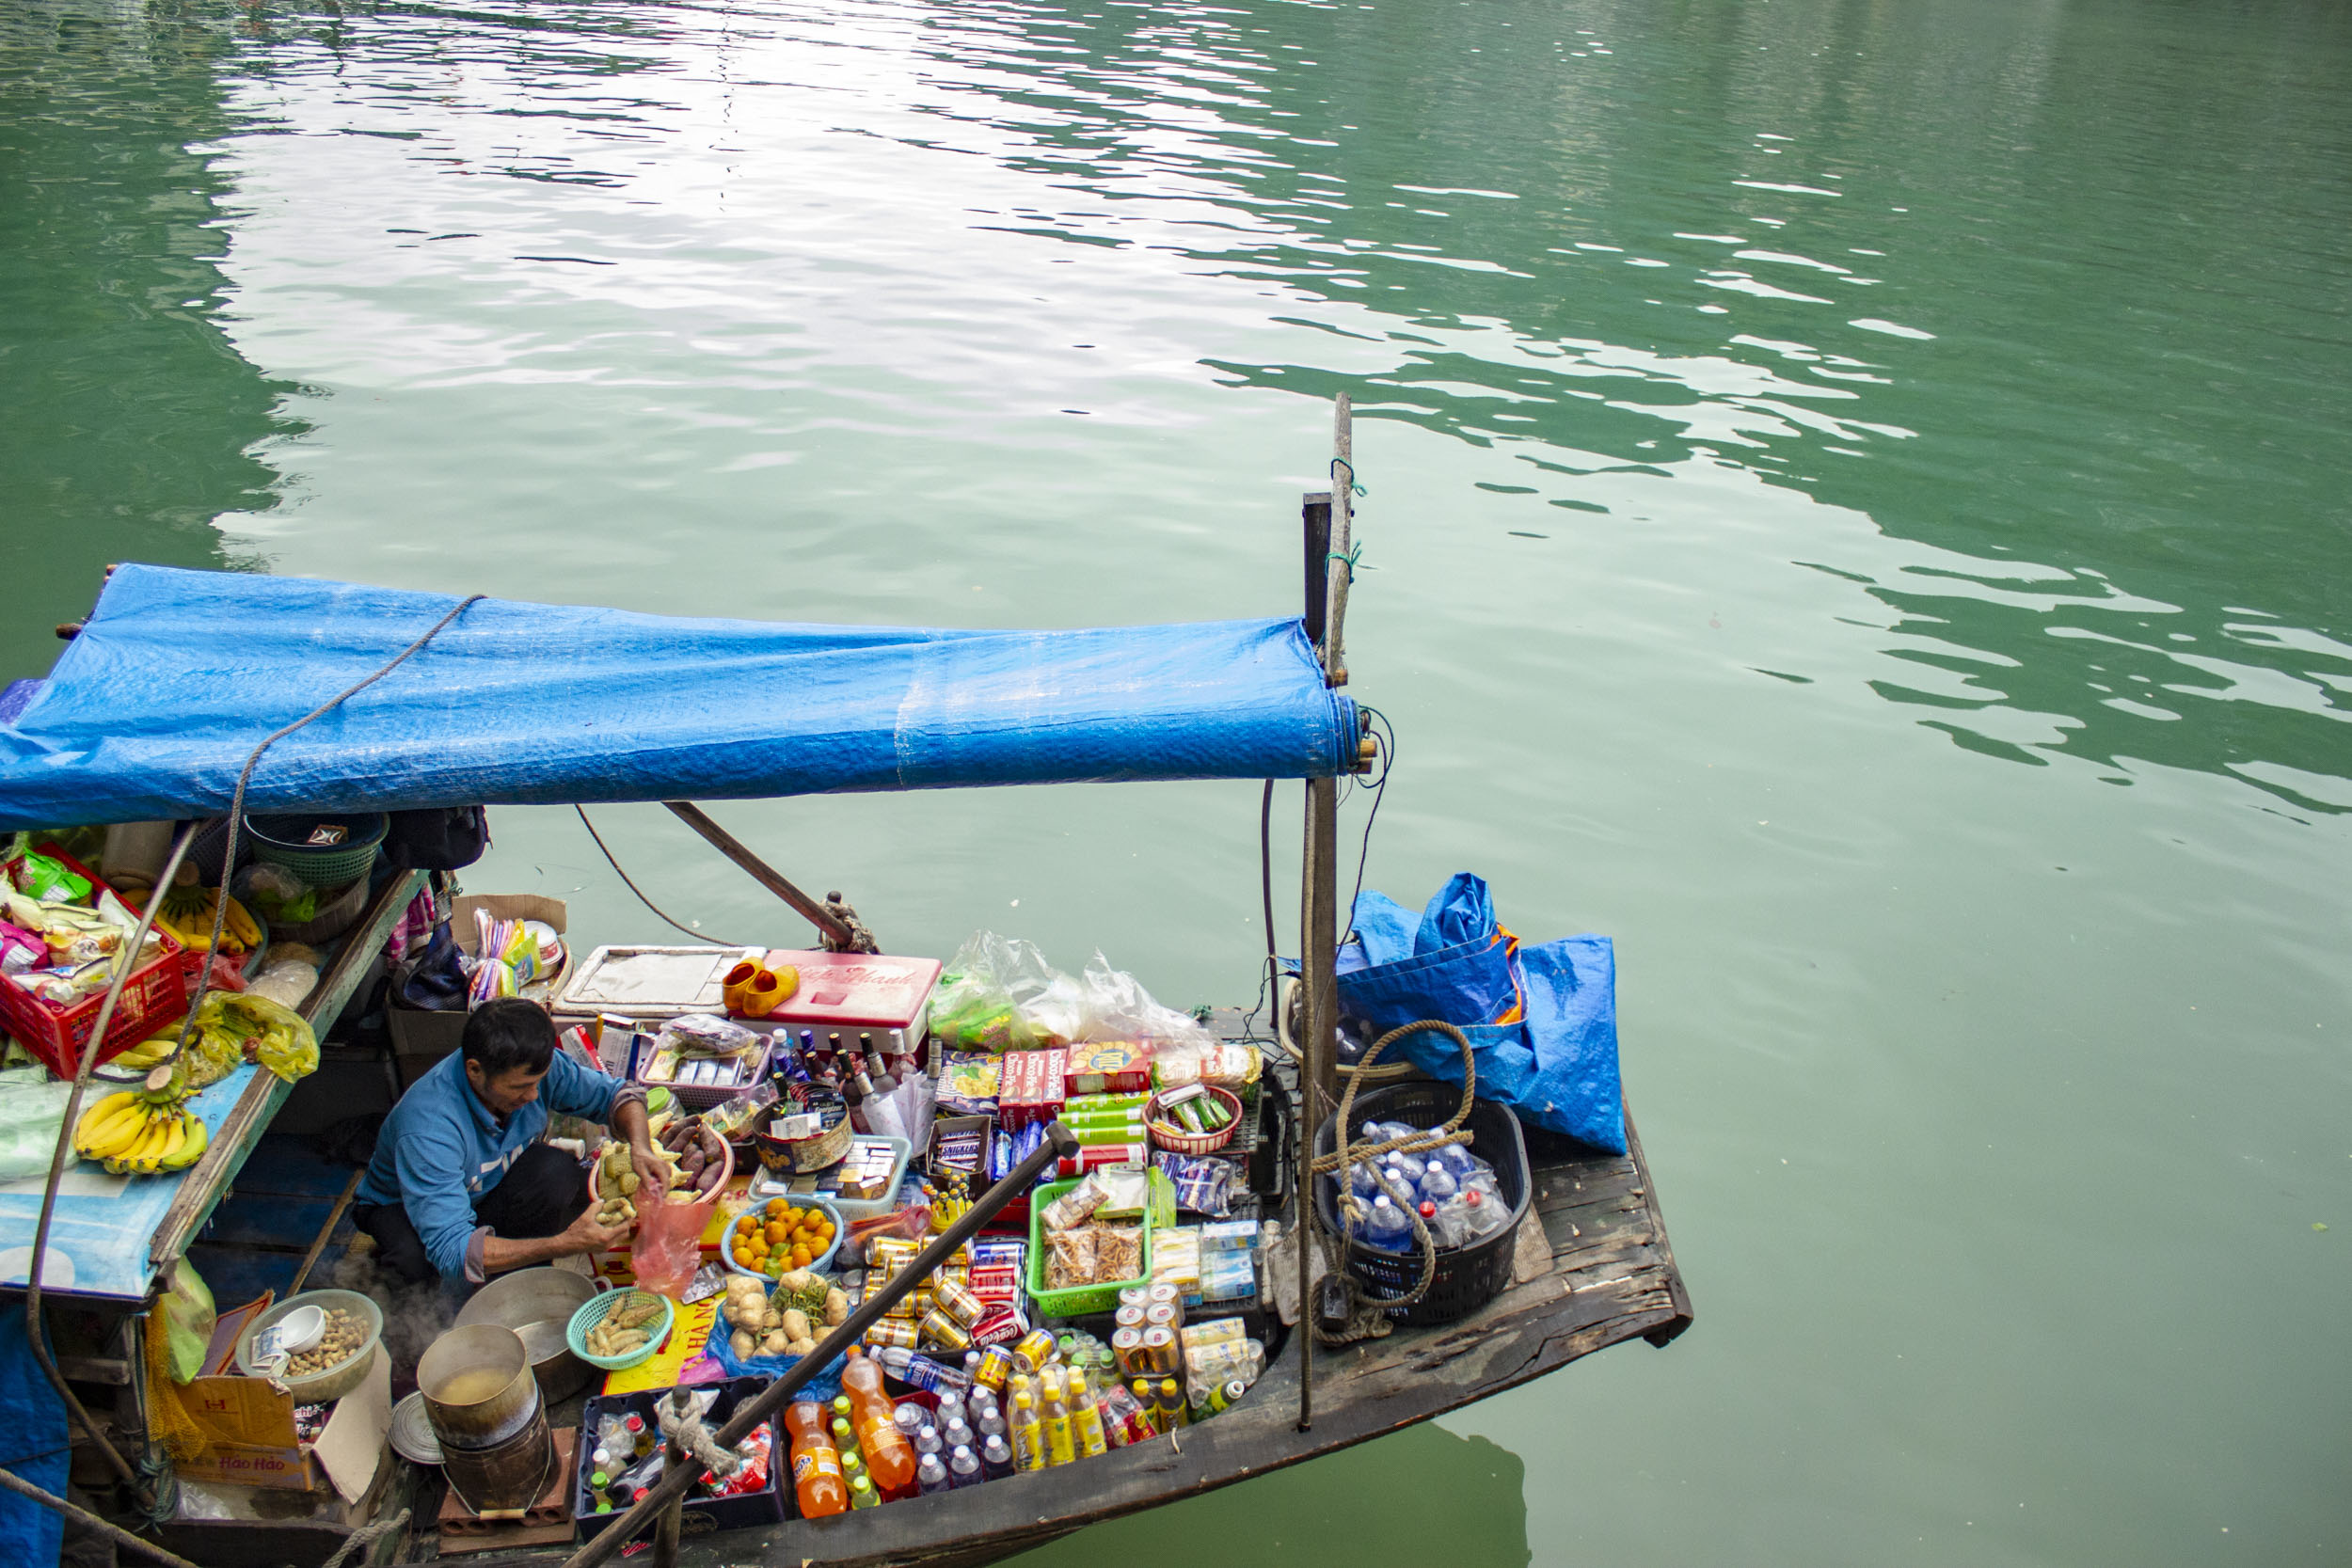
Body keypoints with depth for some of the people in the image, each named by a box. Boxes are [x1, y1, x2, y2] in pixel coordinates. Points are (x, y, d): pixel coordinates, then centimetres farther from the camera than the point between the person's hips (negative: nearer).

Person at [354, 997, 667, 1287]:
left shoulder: (533, 1067, -24)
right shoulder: (428, 1128, -40)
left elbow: (613, 1093, -7)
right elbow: (452, 1252, -43)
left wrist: (640, 1148, -29)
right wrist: (566, 1245, -49)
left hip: (489, 1188, 4)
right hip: (404, 1211, -4)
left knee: (557, 1169, -28)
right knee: (414, 1257, -38)